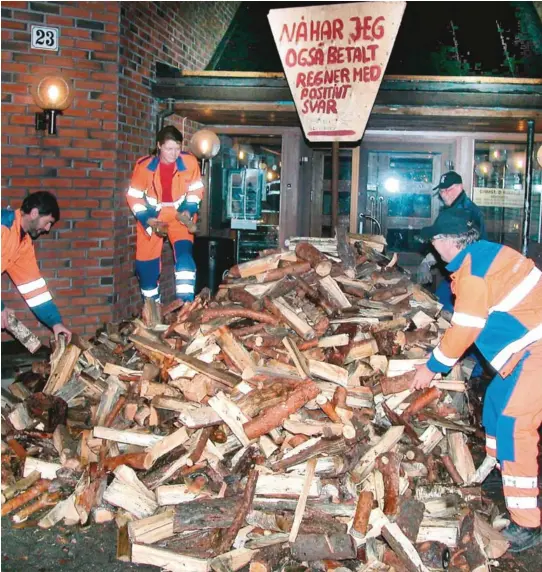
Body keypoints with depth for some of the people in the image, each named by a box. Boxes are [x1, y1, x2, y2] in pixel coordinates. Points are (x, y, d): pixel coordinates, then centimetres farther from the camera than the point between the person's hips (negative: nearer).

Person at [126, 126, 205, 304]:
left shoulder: (190, 162, -15)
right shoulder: (144, 166, -18)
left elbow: (195, 190, 0)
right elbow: (134, 197, -9)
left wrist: (189, 211, -14)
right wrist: (148, 221, -19)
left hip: (179, 216, 0)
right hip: (151, 217, 0)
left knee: (184, 255, -24)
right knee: (146, 265, 5)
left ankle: (186, 304, -24)